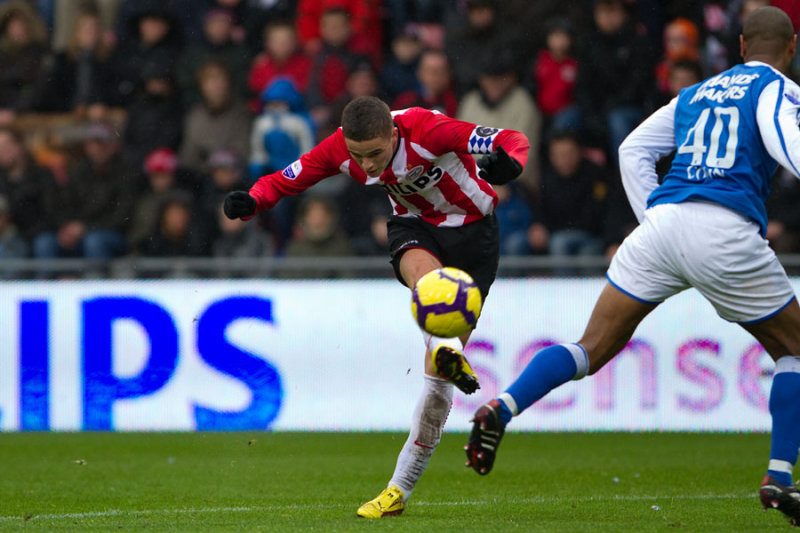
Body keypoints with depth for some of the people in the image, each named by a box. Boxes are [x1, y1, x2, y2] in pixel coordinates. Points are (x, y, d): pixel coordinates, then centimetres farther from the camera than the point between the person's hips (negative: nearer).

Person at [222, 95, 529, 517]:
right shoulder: (339, 149, -19)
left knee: (438, 373, -8)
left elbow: (514, 141, -31)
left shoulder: (425, 130, -32)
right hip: (415, 226, 4)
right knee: (423, 271, -39)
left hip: (472, 232, -4)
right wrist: (251, 203, -29)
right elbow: (283, 181, -7)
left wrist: (508, 163, -55)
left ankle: (400, 488, 1)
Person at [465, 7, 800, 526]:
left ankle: (501, 409, -18)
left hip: (664, 219, 4)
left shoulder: (695, 94, 27)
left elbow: (633, 149, 23)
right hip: (728, 234, -4)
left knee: (593, 348, 6)